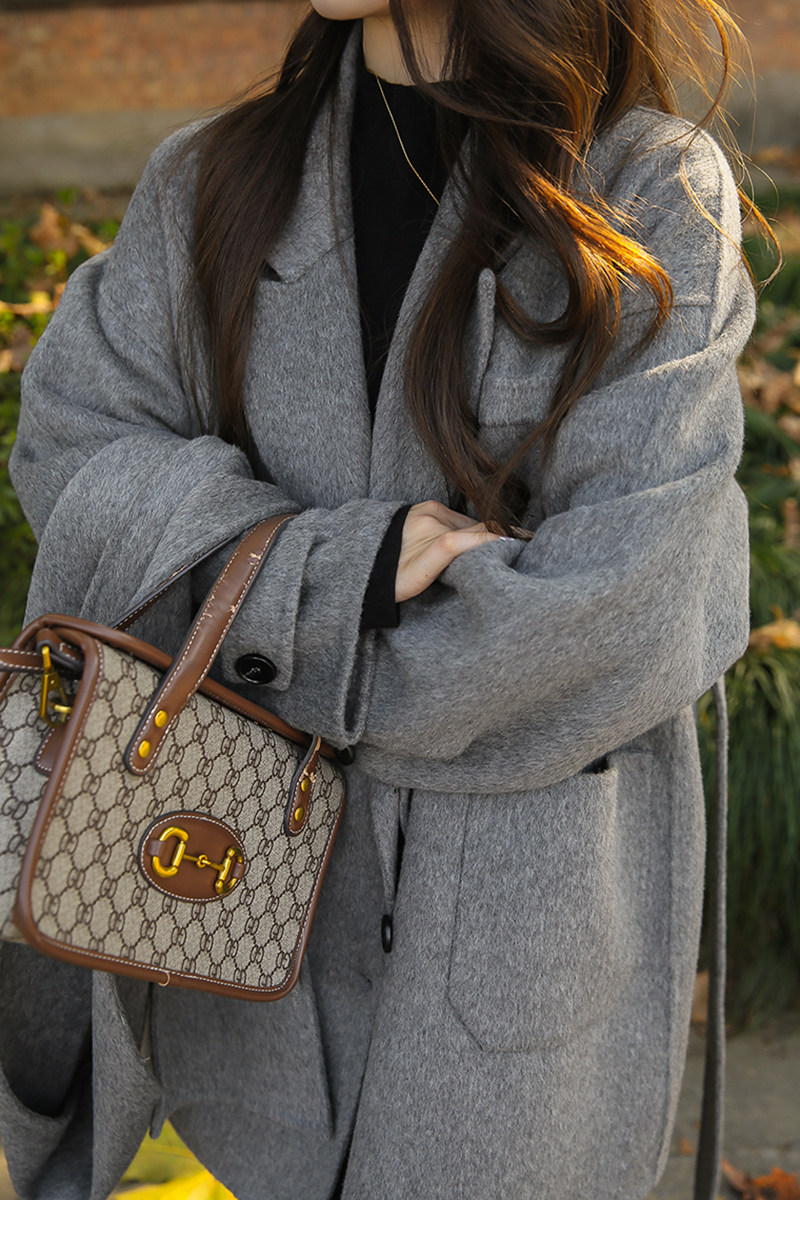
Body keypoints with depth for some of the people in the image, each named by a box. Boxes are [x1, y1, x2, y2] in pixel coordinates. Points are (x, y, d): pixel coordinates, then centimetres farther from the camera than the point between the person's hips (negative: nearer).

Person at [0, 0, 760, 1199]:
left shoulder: (657, 192, -10)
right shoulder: (209, 180, 3)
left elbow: (620, 607, -16)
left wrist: (285, 636, -10)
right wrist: (330, 567, -17)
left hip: (528, 877, -3)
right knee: (282, 1178, 18)